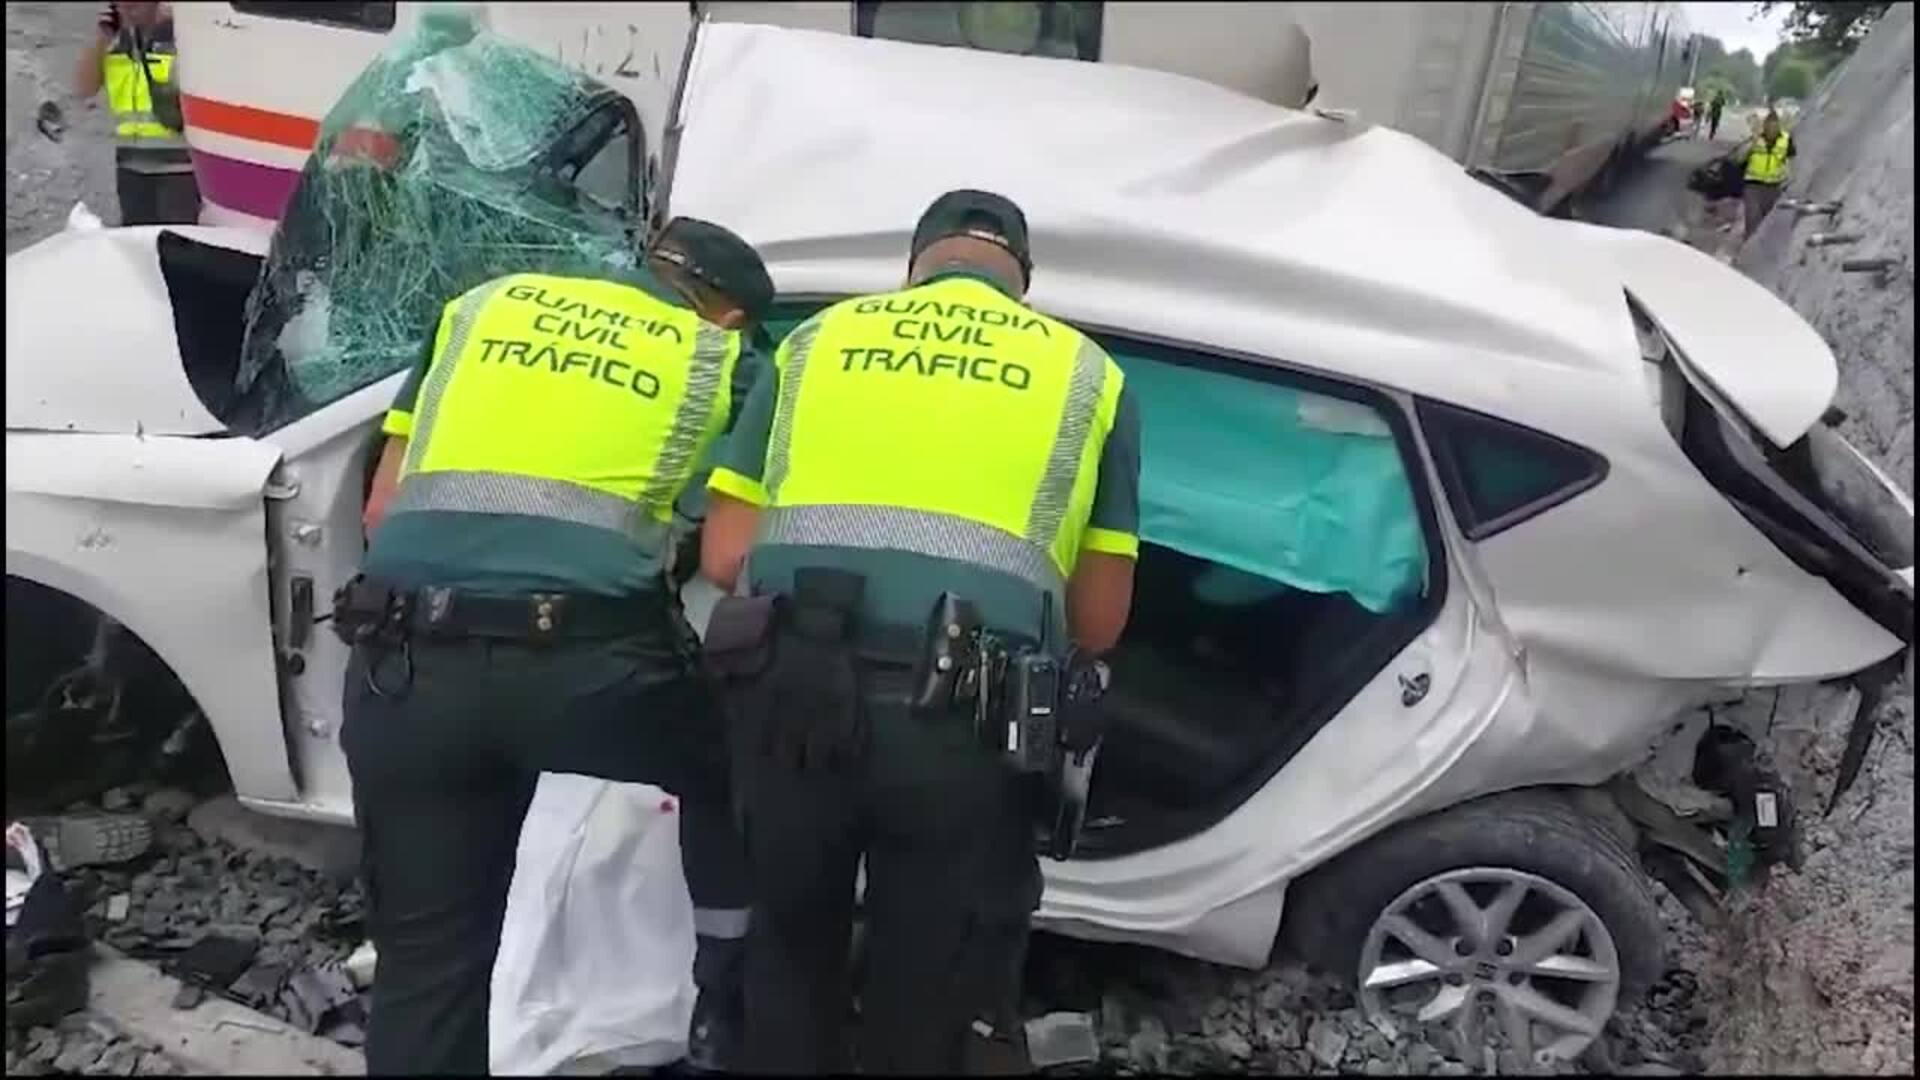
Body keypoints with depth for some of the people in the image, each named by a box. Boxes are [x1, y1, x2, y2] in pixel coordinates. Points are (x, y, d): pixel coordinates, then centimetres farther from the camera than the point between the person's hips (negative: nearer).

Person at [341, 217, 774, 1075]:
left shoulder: (484, 304, 22)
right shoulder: (719, 359, 15)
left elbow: (381, 509, 21)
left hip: (405, 659, 3)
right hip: (584, 655, -3)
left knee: (427, 958, 17)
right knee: (727, 770, 27)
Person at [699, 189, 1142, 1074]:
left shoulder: (817, 339, 19)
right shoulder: (1087, 372, 16)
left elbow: (723, 554, 14)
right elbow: (1099, 620, 12)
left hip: (791, 691, 2)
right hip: (965, 723, -1)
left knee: (789, 959, 24)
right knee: (924, 1007, 16)